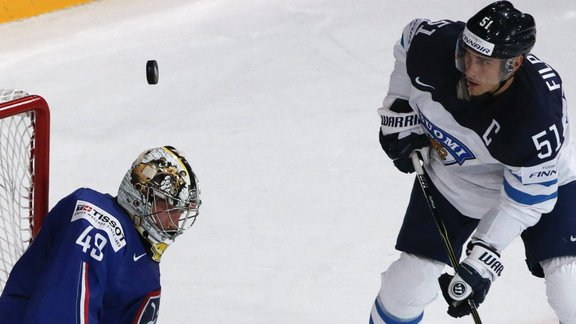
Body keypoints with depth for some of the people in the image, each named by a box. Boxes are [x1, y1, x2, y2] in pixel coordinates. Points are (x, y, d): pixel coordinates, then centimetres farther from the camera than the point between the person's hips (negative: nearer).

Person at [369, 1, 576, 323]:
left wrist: (482, 262, -32)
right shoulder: (435, 44, -30)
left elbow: (525, 199, -29)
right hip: (451, 178, 3)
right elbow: (410, 41, -3)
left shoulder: (539, 114, -40)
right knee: (408, 283, 2)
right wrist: (400, 114, -3)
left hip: (539, 177, -3)